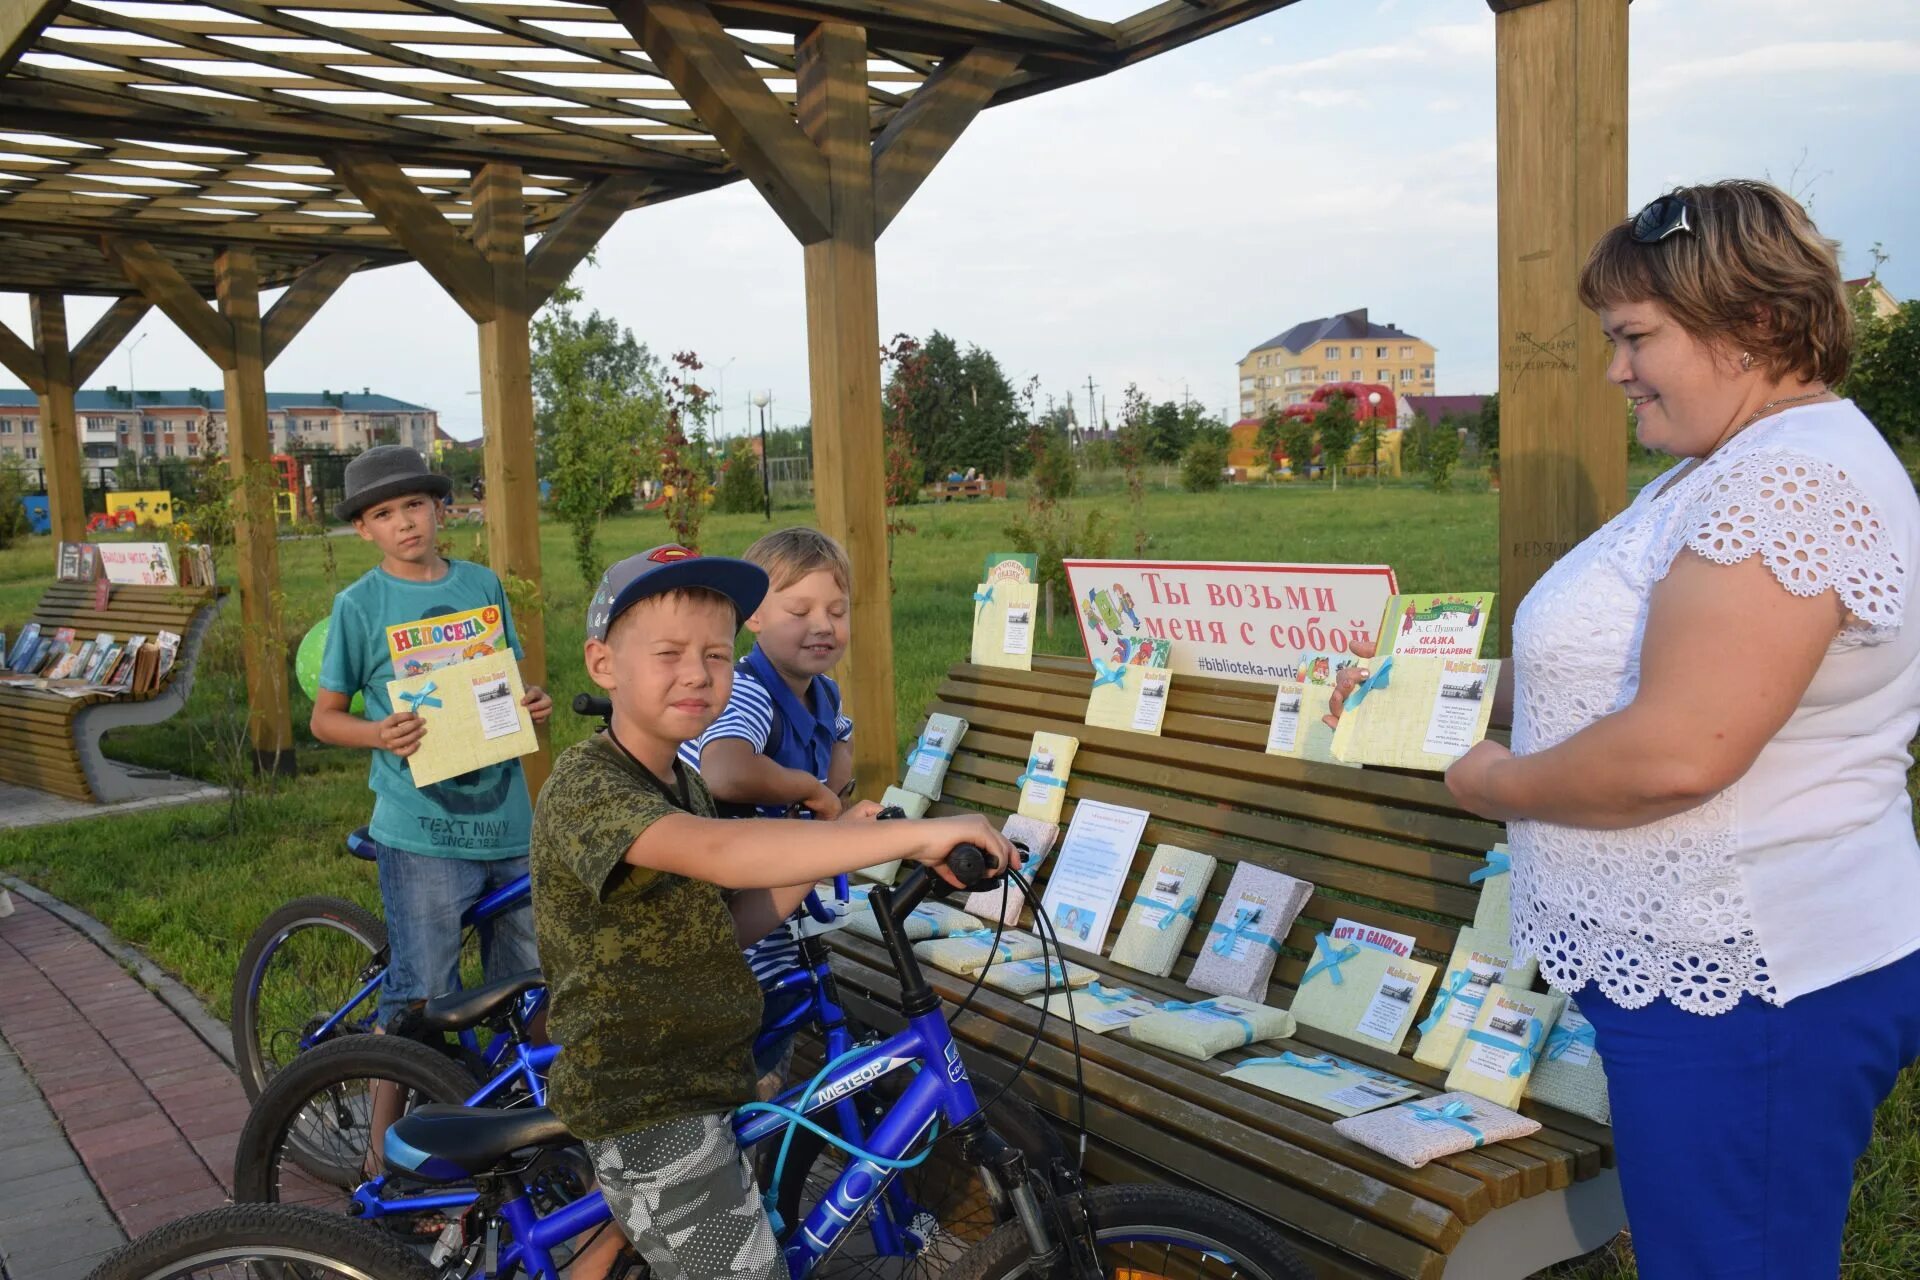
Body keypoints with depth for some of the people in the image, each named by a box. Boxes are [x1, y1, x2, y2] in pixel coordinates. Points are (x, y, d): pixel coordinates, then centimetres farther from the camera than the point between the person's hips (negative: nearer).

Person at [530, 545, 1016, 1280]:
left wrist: (830, 852, -8)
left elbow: (724, 925, 7)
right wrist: (917, 834, -43)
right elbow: (721, 851, -41)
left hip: (698, 1078, 9)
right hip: (644, 1109, -9)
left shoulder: (681, 784, 8)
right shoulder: (585, 786, -23)